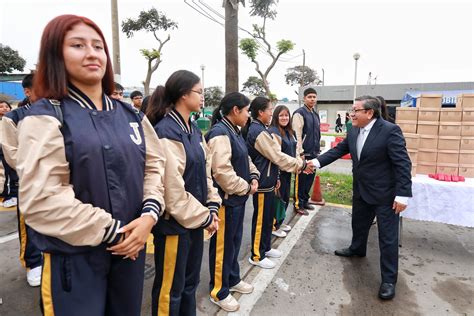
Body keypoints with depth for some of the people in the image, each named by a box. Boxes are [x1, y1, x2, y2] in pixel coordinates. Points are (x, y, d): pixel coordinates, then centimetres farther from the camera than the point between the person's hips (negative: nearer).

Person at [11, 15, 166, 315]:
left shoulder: (131, 115, 6)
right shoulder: (45, 117, -9)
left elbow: (155, 165, 5)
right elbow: (42, 199, -17)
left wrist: (149, 215, -10)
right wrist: (112, 231, -17)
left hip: (130, 247, 5)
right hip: (74, 257, -4)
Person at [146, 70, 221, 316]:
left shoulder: (193, 129, 9)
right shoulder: (166, 132, -19)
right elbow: (172, 189, -22)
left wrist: (212, 206, 2)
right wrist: (204, 217, -12)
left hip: (195, 218, 8)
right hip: (175, 222, -8)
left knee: (190, 282, 23)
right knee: (170, 288, 11)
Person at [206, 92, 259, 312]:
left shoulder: (234, 131, 11)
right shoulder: (220, 133, -21)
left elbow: (245, 159, 21)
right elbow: (222, 172, -29)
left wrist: (253, 177, 3)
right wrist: (245, 187, -16)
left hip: (238, 197, 10)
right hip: (226, 199, -10)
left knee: (234, 241, 22)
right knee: (222, 246, 7)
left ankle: (233, 279, 42)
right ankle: (218, 291, 26)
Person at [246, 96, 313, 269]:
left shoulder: (258, 129, 11)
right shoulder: (259, 132, -21)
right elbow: (278, 156, -19)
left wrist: (274, 177, 20)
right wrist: (302, 164, -11)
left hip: (266, 182, 10)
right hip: (262, 184, -10)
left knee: (268, 217, 19)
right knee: (261, 219, 2)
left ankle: (265, 247, 35)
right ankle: (257, 256, 17)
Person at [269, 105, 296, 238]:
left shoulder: (289, 131, 10)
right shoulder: (273, 132, -17)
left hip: (287, 171, 8)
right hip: (278, 171, -8)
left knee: (285, 198, 18)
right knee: (277, 198, 5)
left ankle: (280, 222, 35)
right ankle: (274, 226, 22)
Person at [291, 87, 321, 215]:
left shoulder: (315, 114, 14)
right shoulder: (299, 113, -10)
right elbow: (297, 135, -16)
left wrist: (317, 150, 16)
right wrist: (301, 152, -19)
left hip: (314, 153, 8)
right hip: (304, 153, -8)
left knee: (310, 178, 15)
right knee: (301, 179, 2)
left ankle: (305, 201, 30)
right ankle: (298, 204, 14)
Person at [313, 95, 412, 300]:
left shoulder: (390, 130, -21)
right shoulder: (353, 131, 0)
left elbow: (403, 164, -21)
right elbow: (338, 150, 7)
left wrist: (403, 194, -23)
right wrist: (317, 162, -5)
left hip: (385, 194, -7)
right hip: (361, 191, 7)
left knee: (388, 237, 3)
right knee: (358, 224, 25)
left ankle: (389, 280, 16)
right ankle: (357, 249, 52)